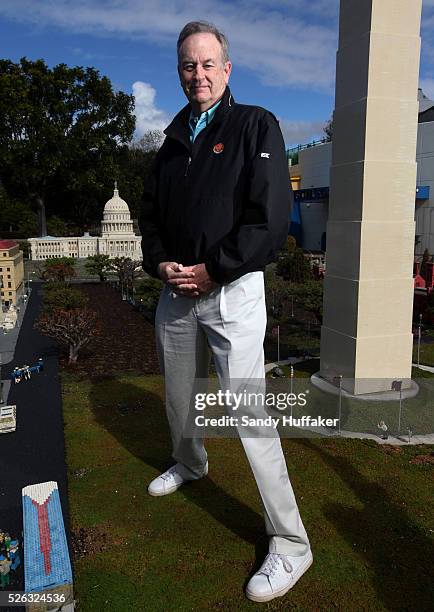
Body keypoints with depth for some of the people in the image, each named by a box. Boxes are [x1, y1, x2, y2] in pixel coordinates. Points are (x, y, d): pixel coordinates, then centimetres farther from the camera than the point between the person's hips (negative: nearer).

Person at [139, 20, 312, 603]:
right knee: (178, 400, 21)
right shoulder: (174, 139, 15)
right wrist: (160, 264, -3)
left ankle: (290, 543, 5)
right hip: (174, 291, 7)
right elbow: (151, 214, 17)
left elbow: (272, 219, -14)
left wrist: (211, 270, -16)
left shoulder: (256, 126, -3)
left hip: (231, 291, -6)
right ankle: (189, 465, 50)